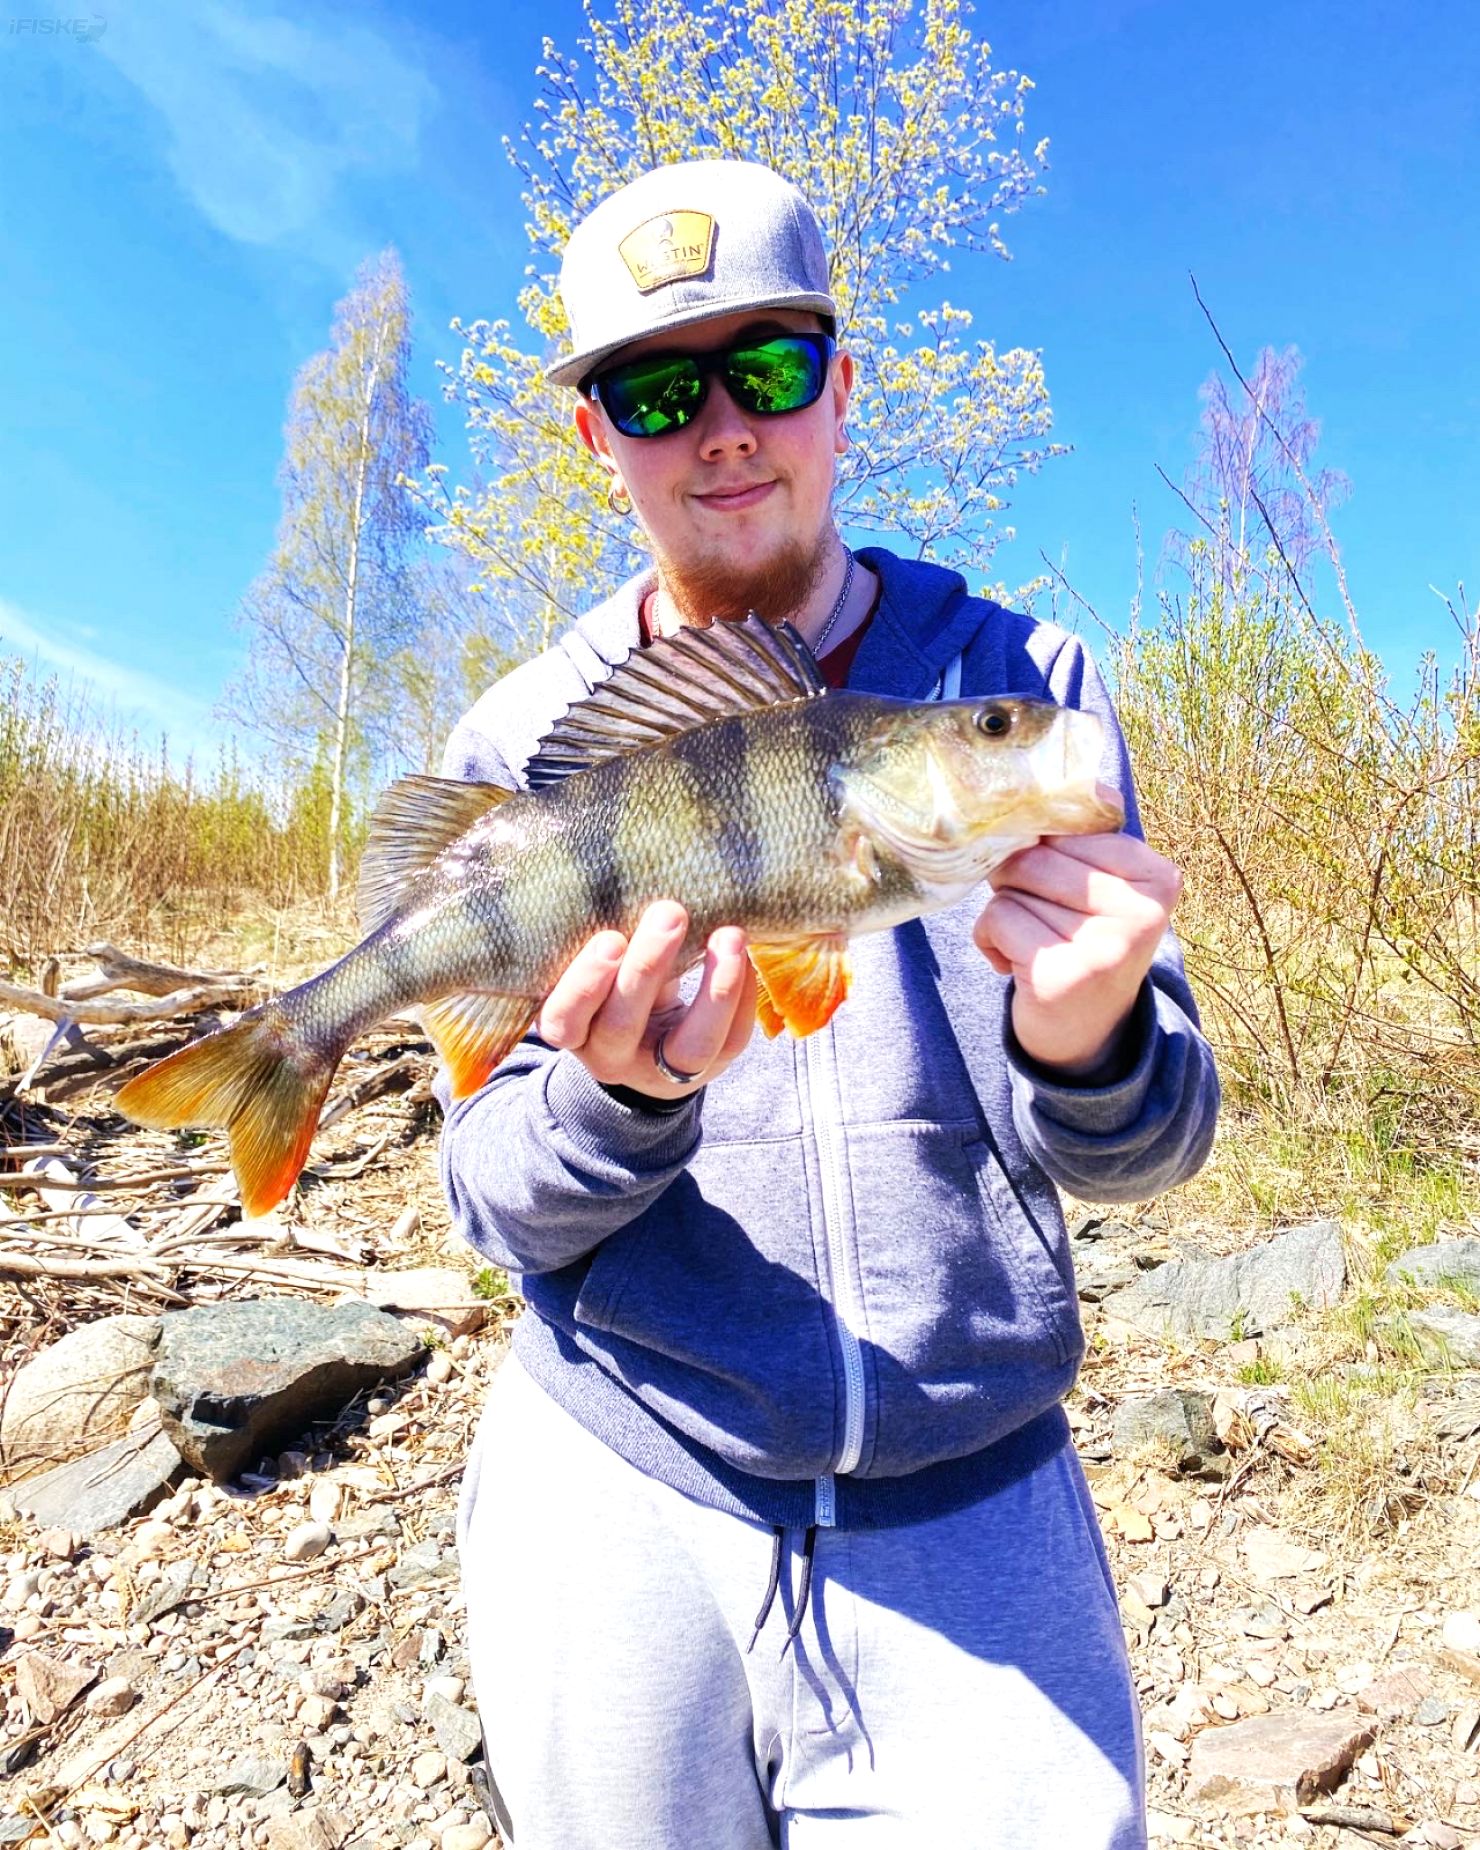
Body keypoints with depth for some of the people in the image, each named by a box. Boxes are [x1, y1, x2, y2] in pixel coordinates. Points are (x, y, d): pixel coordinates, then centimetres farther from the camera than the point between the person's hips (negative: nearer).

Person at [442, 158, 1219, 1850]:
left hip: (970, 1508, 0)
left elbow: (1145, 1147, -8)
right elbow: (494, 1196, -6)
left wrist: (1085, 1047, -30)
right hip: (619, 1494, 1)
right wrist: (621, 1096, -27)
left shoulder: (1021, 684, -5)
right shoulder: (518, 744, -5)